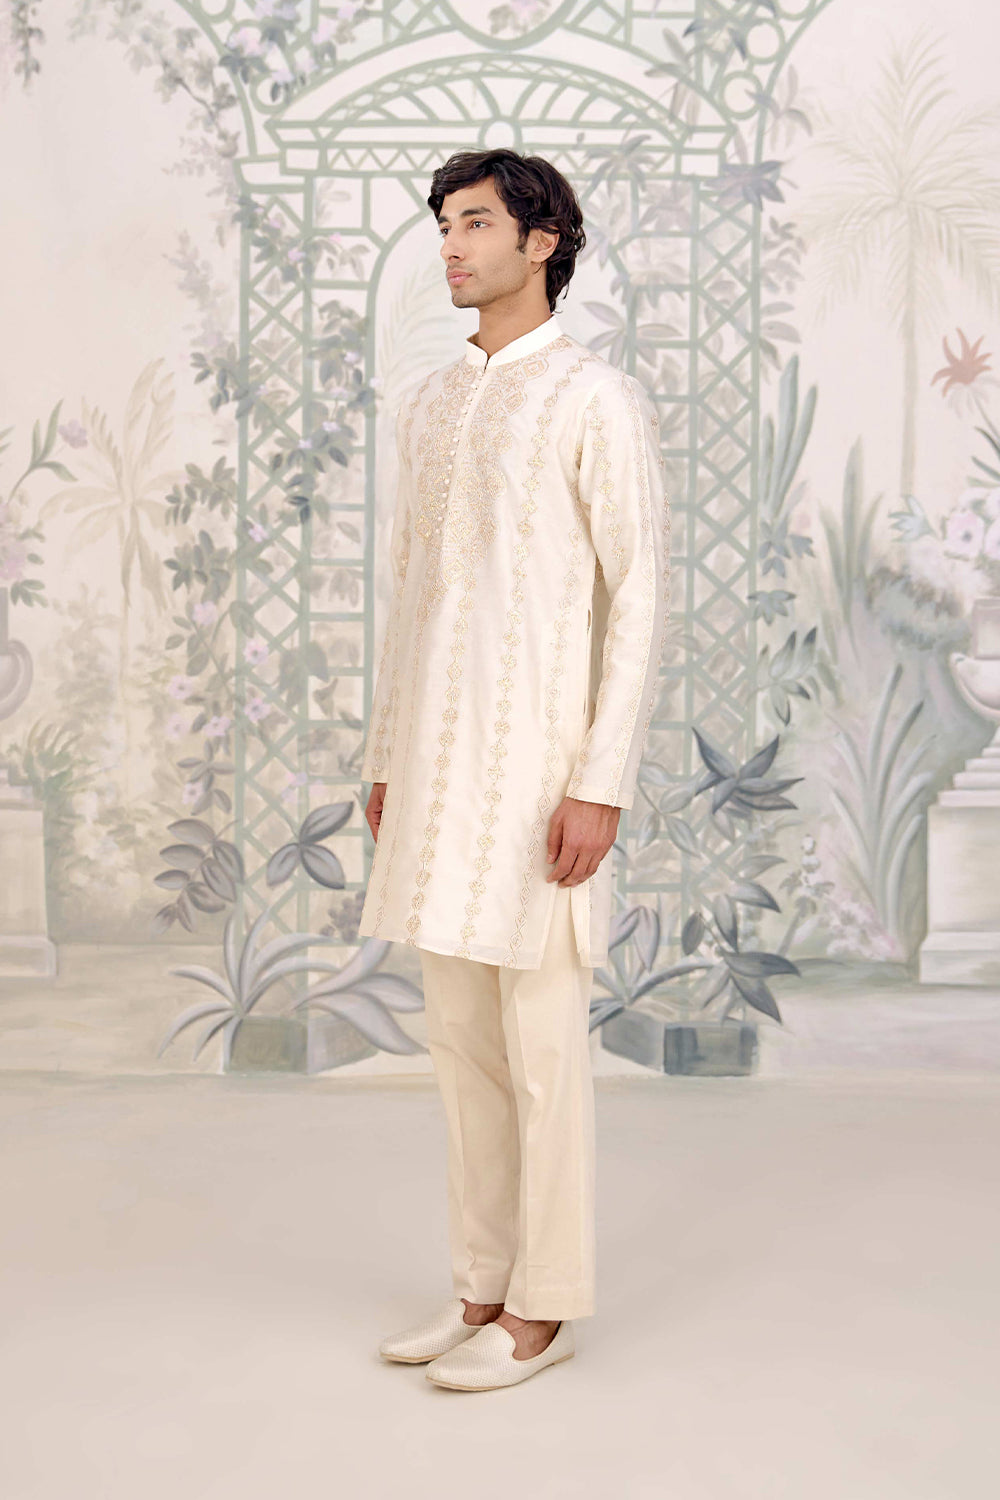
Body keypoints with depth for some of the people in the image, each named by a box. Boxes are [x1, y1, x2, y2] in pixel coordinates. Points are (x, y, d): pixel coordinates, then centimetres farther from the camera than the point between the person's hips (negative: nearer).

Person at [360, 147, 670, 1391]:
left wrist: (602, 785, -17)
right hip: (439, 756, 8)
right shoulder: (430, 405, 15)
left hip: (540, 757, -8)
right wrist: (385, 761, 16)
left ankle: (544, 1306, 11)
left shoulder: (599, 401, -8)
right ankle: (484, 1287, 22)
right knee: (460, 1032, 11)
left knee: (540, 1036, -1)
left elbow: (640, 600, -11)